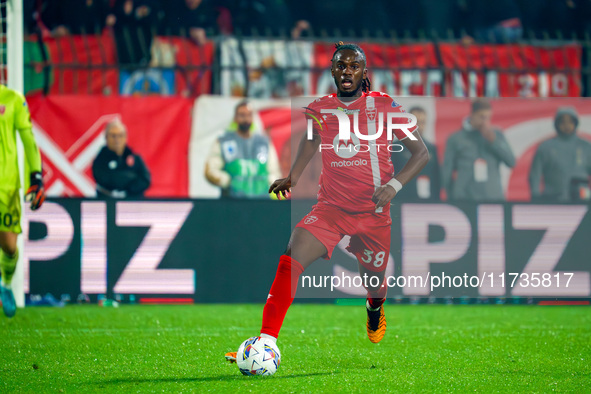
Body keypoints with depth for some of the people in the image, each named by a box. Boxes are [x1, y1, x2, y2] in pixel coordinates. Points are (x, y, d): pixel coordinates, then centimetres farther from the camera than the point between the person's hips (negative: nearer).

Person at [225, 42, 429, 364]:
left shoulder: (384, 106, -4)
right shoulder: (319, 110, 3)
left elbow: (421, 153, -2)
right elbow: (309, 144, 21)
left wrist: (394, 185, -18)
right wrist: (292, 177, 1)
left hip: (373, 213, 0)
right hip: (330, 208, 1)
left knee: (374, 283, 16)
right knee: (290, 262, -24)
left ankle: (375, 310, 57)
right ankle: (265, 343, -27)